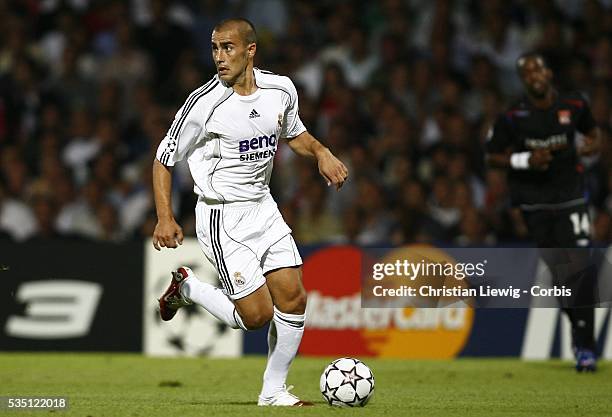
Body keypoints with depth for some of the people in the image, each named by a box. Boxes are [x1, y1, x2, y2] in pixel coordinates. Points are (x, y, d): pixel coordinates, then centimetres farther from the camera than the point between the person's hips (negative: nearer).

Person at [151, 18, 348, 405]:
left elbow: (294, 133, 20)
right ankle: (185, 286, 15)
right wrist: (165, 219, -19)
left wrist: (321, 153, -1)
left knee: (294, 300, 0)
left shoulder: (281, 89, -2)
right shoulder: (204, 104, -18)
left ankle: (274, 390, 16)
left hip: (263, 209, 6)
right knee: (257, 315, -10)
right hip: (222, 218, -6)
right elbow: (163, 160, -9)